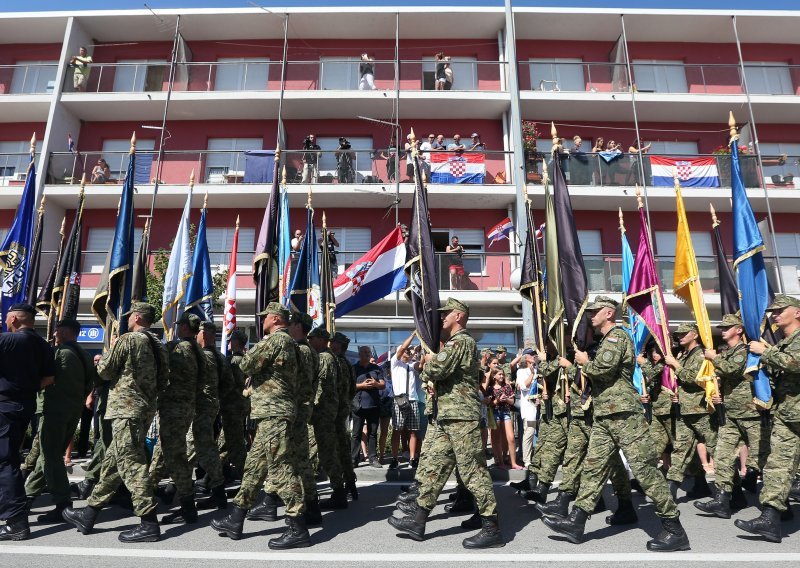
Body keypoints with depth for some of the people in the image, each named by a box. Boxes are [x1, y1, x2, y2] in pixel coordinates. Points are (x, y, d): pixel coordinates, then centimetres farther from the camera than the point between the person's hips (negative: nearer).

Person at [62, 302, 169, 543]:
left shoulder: (128, 340, -11)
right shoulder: (157, 345, 12)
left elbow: (105, 371, -5)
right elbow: (163, 381, 14)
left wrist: (102, 360, 15)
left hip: (126, 408, -9)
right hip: (146, 408, 9)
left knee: (131, 464, -7)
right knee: (112, 460, 17)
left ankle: (149, 523, -8)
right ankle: (88, 514, 28)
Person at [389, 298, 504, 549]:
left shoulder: (462, 341, -11)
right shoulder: (453, 343, 22)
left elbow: (434, 371, -20)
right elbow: (430, 377, 25)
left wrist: (429, 361, 0)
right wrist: (431, 364, 6)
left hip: (461, 417, -10)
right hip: (447, 417, 10)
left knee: (473, 471, -6)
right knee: (433, 465, 11)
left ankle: (492, 529, 1)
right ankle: (417, 520, 18)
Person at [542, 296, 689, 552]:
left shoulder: (617, 335, -8)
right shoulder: (605, 340, 22)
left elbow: (603, 368, -22)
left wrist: (584, 362, -4)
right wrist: (586, 364, 12)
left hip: (624, 414, -10)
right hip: (604, 417, 10)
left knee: (644, 469, -6)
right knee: (593, 466, 8)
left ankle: (674, 529, 4)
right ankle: (576, 522, 11)